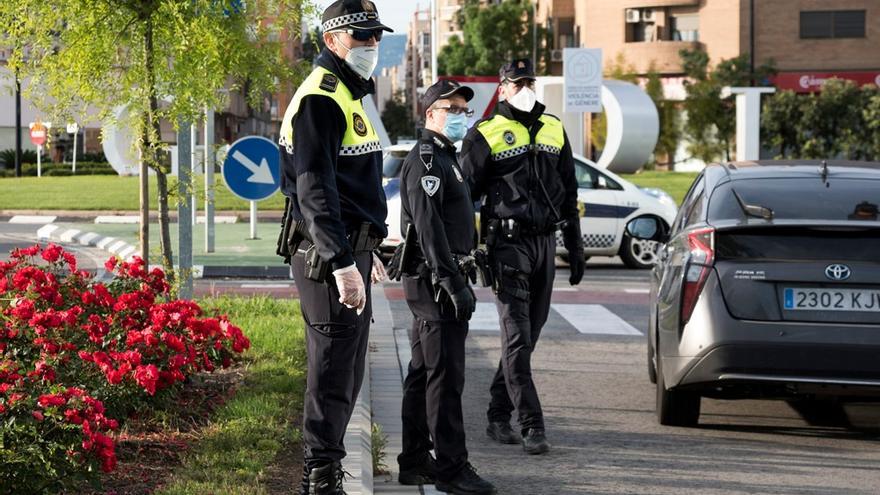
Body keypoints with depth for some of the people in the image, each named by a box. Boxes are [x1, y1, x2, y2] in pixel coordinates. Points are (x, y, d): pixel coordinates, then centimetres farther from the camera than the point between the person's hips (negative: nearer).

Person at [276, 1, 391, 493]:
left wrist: (366, 249, 31)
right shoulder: (321, 98, -15)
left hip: (349, 249, 11)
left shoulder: (349, 95, 19)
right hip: (329, 255, -11)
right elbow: (315, 189, -23)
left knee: (345, 371, 16)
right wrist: (342, 263, -30)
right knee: (334, 371, -8)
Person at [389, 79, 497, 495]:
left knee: (422, 373, 12)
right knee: (445, 374, -10)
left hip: (430, 282, 11)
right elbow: (429, 227, -21)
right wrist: (453, 283, -25)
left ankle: (415, 461, 18)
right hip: (434, 278, -11)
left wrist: (457, 278, 22)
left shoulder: (443, 158, 21)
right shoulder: (426, 160, -12)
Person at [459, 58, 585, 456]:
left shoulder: (554, 130, 15)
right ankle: (532, 426, -14)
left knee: (528, 334, 9)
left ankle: (498, 417, 20)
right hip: (508, 244, -6)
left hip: (545, 243, 6)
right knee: (517, 337, -10)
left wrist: (575, 248, 18)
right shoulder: (486, 135, -2)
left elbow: (568, 194, 20)